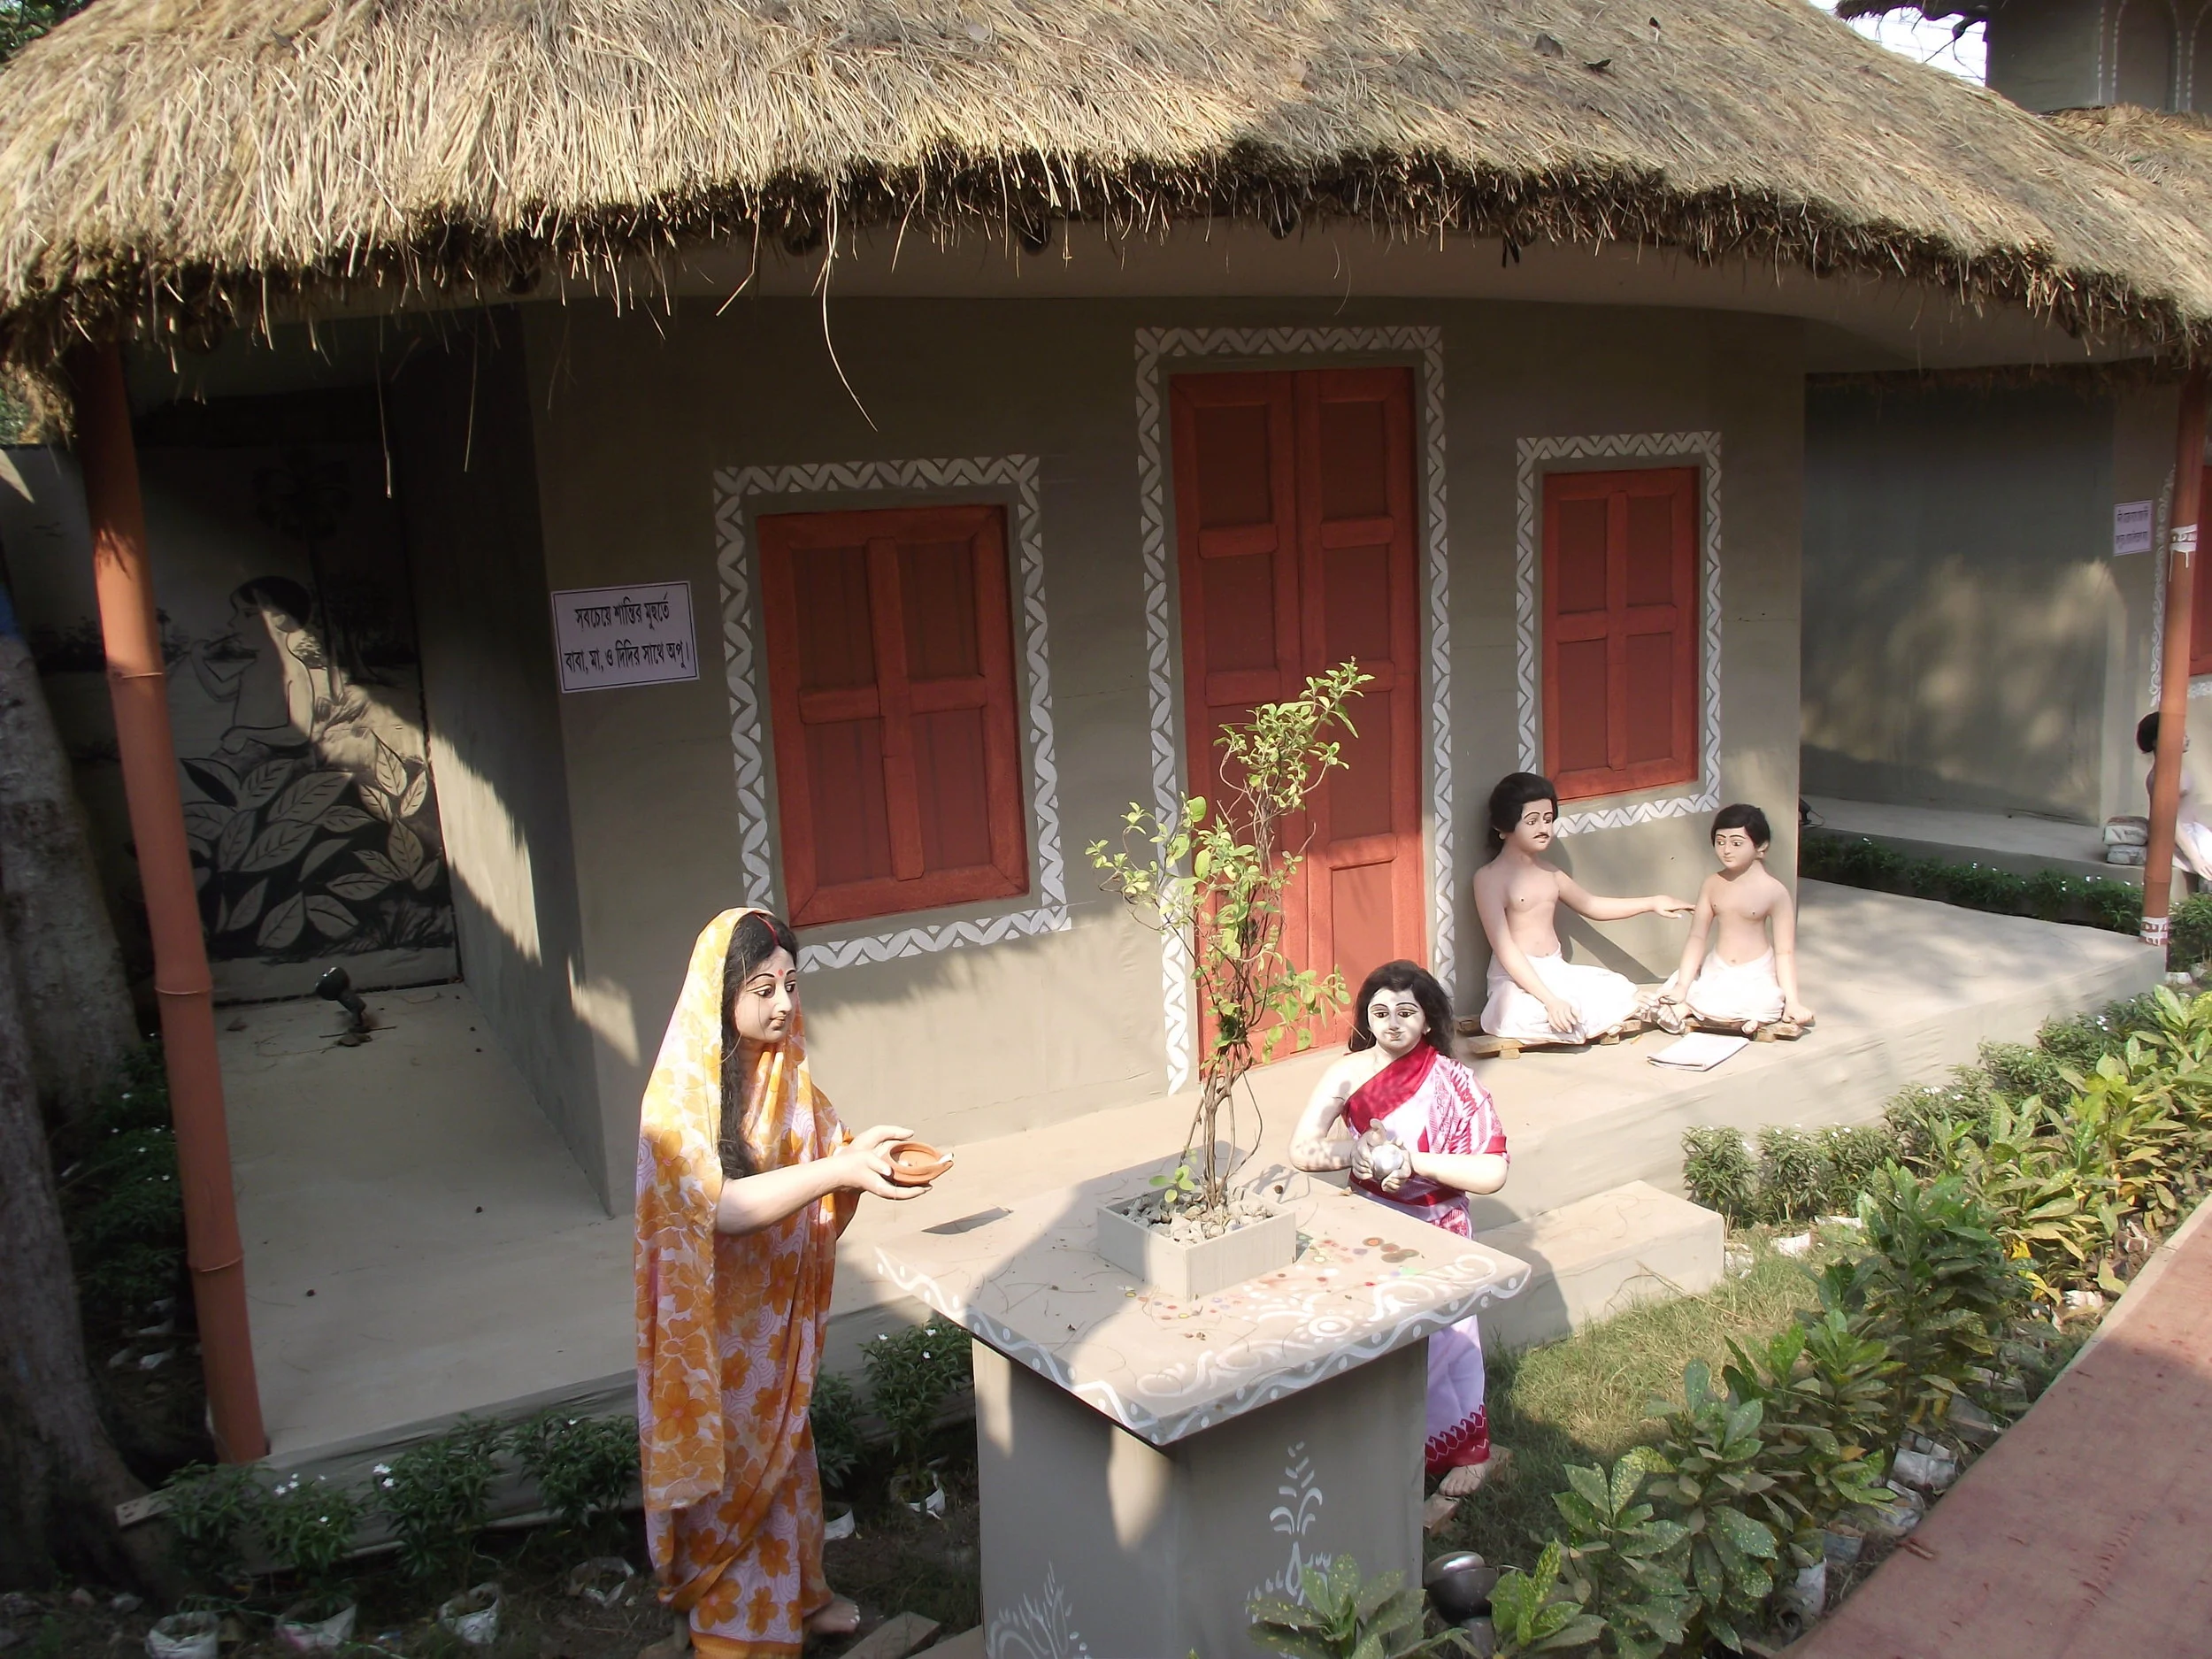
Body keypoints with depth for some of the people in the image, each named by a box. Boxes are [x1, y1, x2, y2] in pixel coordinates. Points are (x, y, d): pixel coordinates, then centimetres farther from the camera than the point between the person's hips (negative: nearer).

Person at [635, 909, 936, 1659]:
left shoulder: (784, 1069, -3)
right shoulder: (683, 1091, -23)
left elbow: (819, 1153, 4)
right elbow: (721, 1206, -31)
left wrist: (861, 1154, -18)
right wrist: (838, 1169, -40)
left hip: (781, 1303, 6)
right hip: (719, 1313, -6)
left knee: (783, 1445, 21)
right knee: (731, 1463, 9)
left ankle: (794, 1591, 40)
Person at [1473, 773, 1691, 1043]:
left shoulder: (1549, 873, 11)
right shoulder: (1489, 878, -13)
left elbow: (1590, 905, 29)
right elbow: (1505, 950, -20)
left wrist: (1651, 903, 20)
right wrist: (1550, 1000, -27)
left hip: (1558, 973, 7)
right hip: (1518, 981, -6)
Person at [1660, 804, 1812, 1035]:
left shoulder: (1774, 891, -13)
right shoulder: (1712, 884, -2)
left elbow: (1785, 951, -12)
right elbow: (1697, 937, -2)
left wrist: (1792, 1002, -16)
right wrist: (1682, 986, -10)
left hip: (1756, 976, -3)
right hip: (1716, 970, 3)